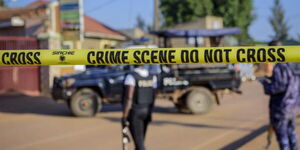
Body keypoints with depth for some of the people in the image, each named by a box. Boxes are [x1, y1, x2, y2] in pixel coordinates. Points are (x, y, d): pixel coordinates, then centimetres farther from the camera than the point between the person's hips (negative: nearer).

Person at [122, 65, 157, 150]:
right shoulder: (152, 77, 3)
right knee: (140, 140, 19)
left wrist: (124, 116, -18)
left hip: (134, 111, -6)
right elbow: (153, 97, 8)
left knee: (139, 141, -4)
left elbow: (128, 98, -21)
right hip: (146, 111, 6)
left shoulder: (131, 77, -17)